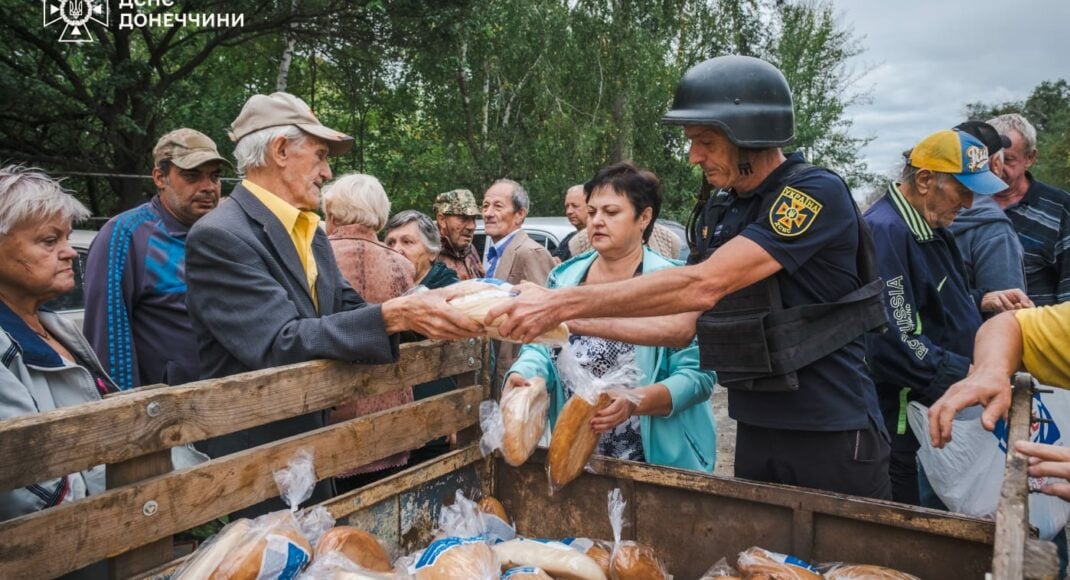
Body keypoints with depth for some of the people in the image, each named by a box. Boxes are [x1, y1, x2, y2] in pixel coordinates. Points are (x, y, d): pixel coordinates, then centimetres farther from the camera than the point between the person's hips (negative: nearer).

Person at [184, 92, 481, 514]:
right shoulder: (219, 236, -18)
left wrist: (426, 310, -12)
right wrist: (393, 316, -34)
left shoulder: (312, 233, 9)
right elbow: (281, 343, -27)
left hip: (313, 449, 8)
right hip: (252, 463, -8)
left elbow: (346, 312, 4)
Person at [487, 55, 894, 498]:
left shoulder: (816, 194, -18)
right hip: (754, 433, 7)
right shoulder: (719, 211, 5)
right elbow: (684, 324, 6)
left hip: (832, 436, -6)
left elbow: (703, 285, -28)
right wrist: (575, 322, -5)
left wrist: (564, 303, -28)